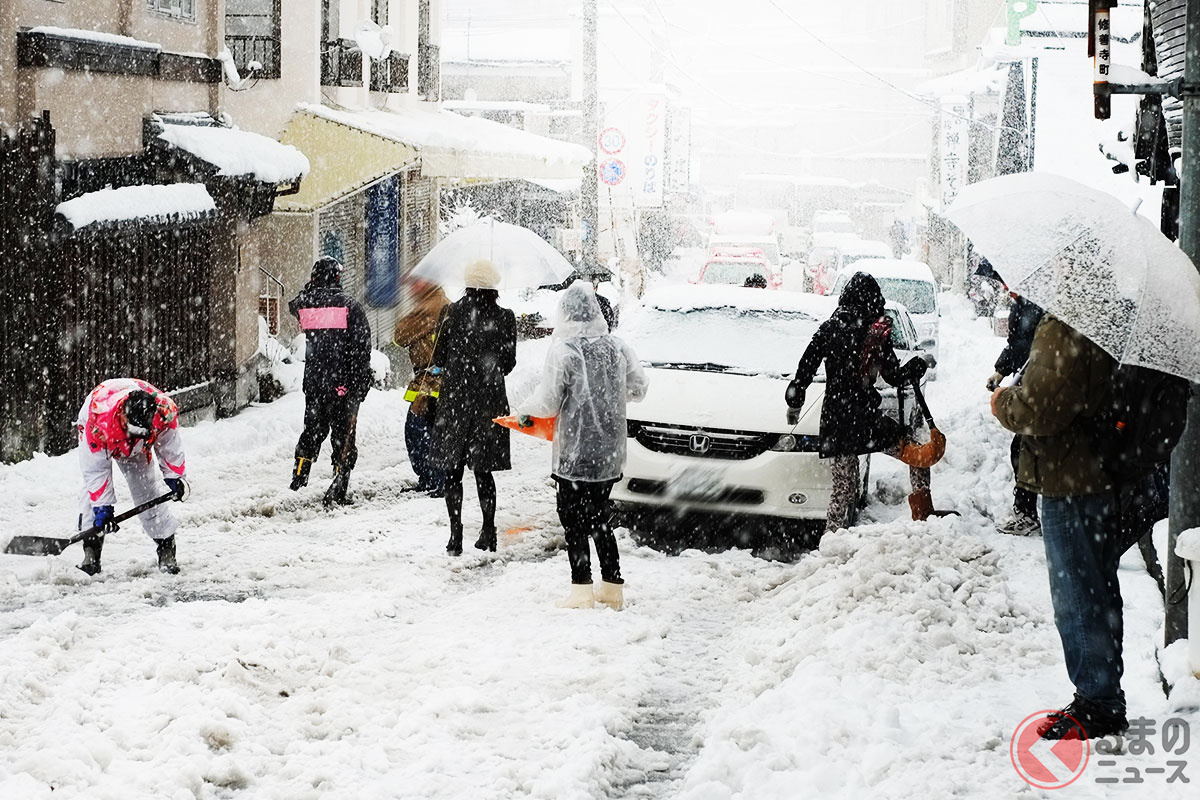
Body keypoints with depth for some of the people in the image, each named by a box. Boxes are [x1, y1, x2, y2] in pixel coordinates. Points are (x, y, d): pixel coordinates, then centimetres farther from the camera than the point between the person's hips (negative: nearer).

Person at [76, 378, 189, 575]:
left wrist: (175, 476, -9)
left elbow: (169, 447, -13)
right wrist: (103, 507, -34)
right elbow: (97, 469, -35)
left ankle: (166, 546, 5)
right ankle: (91, 548, -19)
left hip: (137, 448, 2)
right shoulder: (100, 421, -45)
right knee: (94, 488, -20)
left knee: (147, 488, -4)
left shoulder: (165, 411, -37)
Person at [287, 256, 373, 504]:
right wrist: (362, 382, -5)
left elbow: (295, 306, 28)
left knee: (313, 428, 21)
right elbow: (362, 347, -10)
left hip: (314, 381, 3)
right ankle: (337, 490, -1)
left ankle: (299, 475, 22)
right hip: (344, 382, -3)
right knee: (343, 434, 3)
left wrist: (311, 288, 18)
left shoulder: (304, 304, 0)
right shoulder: (349, 306, -9)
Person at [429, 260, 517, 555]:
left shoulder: (454, 313, -8)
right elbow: (508, 363, 3)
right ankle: (488, 533, 17)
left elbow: (439, 356, -2)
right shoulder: (505, 318, -4)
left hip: (455, 398, -2)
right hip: (490, 400, 2)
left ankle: (456, 536, 1)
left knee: (453, 470, 5)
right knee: (483, 470, 13)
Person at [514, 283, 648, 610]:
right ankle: (612, 587, 19)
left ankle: (582, 590, -2)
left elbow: (547, 403, -13)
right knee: (599, 518, 17)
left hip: (575, 454, -6)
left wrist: (523, 411, 7)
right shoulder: (617, 347, 1)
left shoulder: (563, 351, -15)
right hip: (610, 452, 6)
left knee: (573, 520, 2)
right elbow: (638, 388, 11)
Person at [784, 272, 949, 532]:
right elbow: (894, 377, -1)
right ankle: (922, 513, 3)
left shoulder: (829, 328, 3)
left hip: (833, 420, 4)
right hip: (864, 418, -4)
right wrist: (919, 364, 15)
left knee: (843, 489, 12)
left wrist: (794, 405, 17)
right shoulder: (878, 334, -5)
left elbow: (804, 371, 4)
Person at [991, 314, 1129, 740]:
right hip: (1102, 478, 10)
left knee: (1078, 599, -2)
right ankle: (1106, 701, 27)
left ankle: (1097, 702, 4)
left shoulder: (1064, 329, -22)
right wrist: (1016, 399, 15)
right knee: (1101, 595, 17)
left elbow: (1039, 409, -23)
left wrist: (1003, 402, -3)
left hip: (1068, 482, -10)